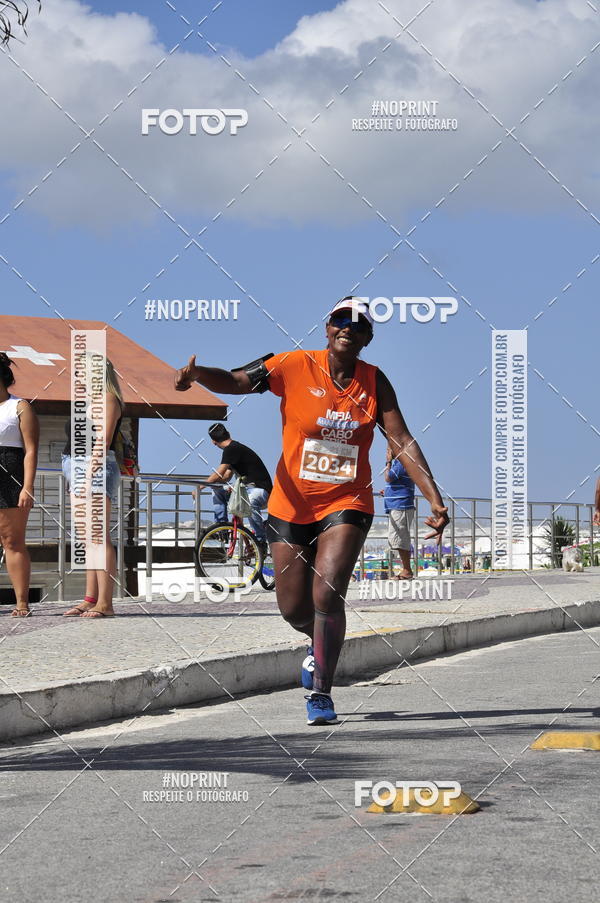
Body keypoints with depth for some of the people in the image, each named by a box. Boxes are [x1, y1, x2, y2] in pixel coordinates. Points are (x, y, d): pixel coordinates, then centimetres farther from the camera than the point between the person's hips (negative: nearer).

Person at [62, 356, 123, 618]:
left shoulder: (107, 399, -6)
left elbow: (103, 439, -15)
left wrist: (89, 474, -21)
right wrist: (76, 486, 20)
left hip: (94, 469, -10)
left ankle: (104, 603, -16)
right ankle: (90, 599, 9)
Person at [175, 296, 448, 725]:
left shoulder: (374, 382, -2)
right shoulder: (294, 366, -7)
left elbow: (403, 442, -5)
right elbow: (234, 380, -13)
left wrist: (435, 500, -13)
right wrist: (196, 373, -36)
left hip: (346, 504, 0)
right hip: (292, 504, 1)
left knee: (327, 595, -18)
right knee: (293, 607, 8)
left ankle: (321, 693, -6)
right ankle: (321, 642, 44)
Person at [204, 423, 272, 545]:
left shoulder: (232, 449, -14)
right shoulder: (232, 449, 17)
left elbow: (219, 474, -15)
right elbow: (226, 477, 22)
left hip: (261, 490, -10)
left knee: (250, 501, -41)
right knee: (217, 491, 8)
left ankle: (261, 540, -29)